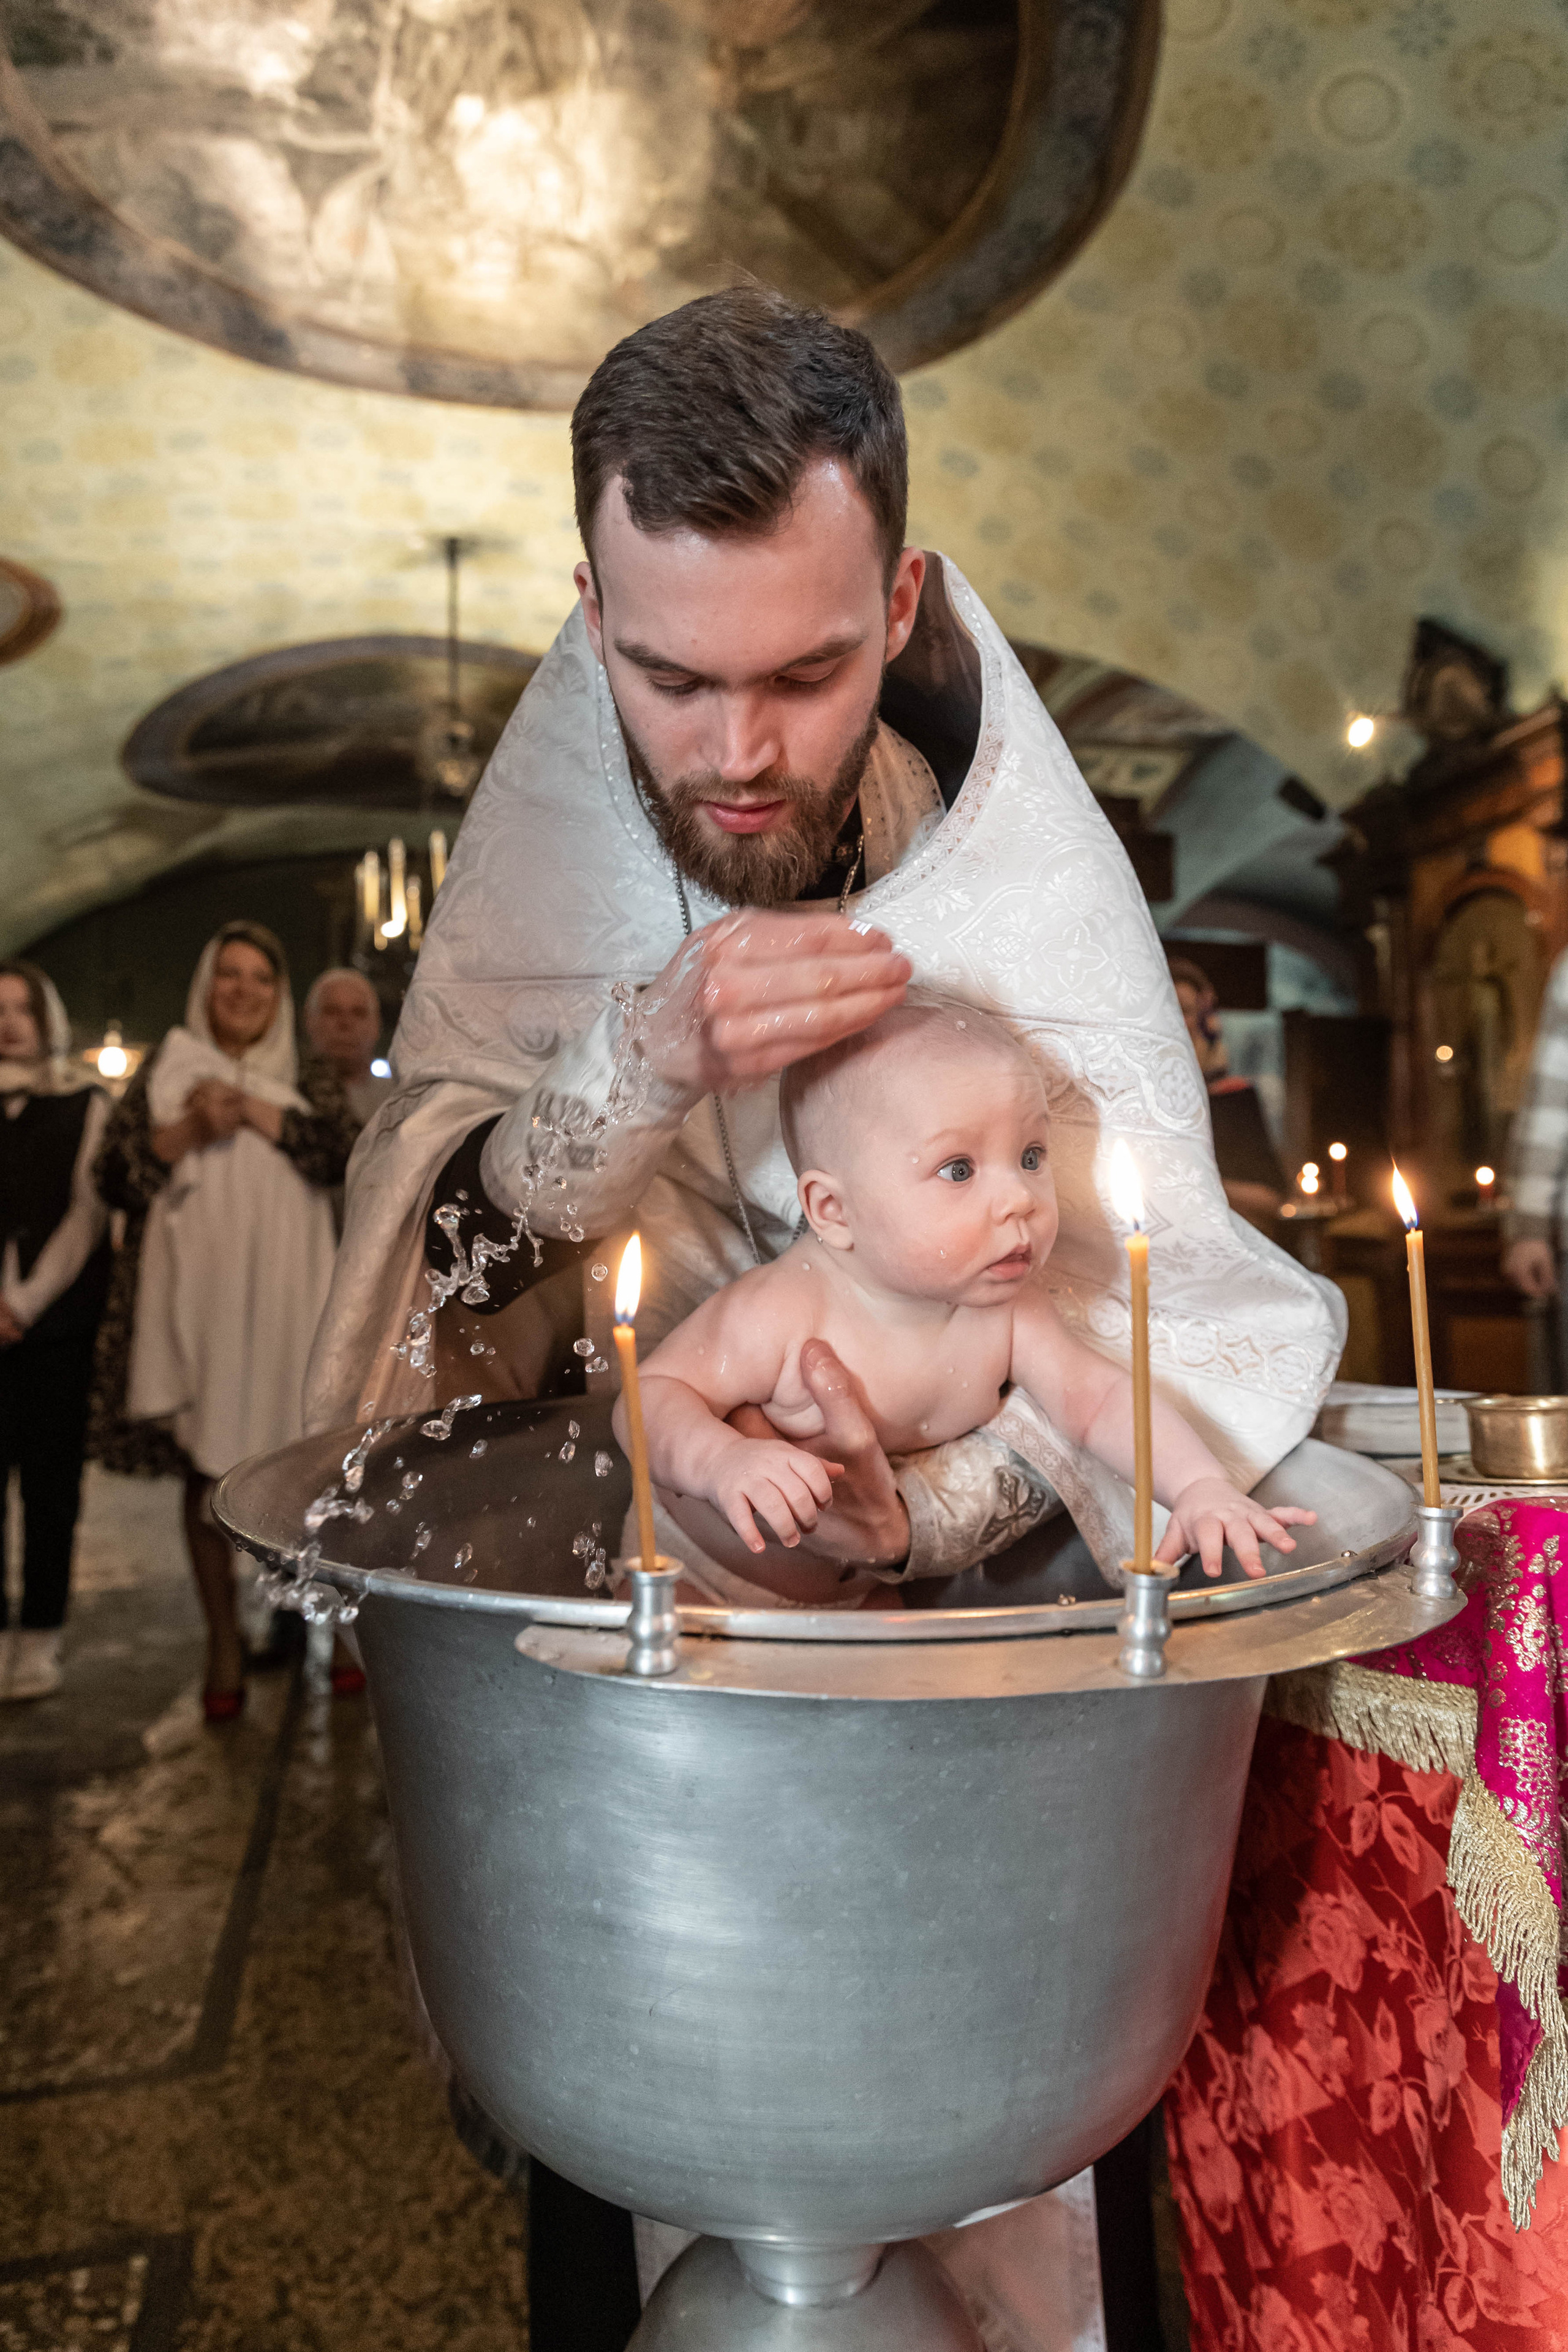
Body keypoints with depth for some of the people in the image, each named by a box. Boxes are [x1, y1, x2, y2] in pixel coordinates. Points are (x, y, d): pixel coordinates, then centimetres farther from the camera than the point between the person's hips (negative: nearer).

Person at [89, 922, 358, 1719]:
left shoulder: (309, 1083, 13)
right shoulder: (162, 1074, 12)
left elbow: (340, 1154, -7)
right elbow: (113, 1177, 3)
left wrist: (248, 1109, -12)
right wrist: (189, 1130, -11)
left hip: (282, 1302, 0)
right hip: (193, 1301, 1)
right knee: (206, 1467, 4)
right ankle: (224, 1645, 15)